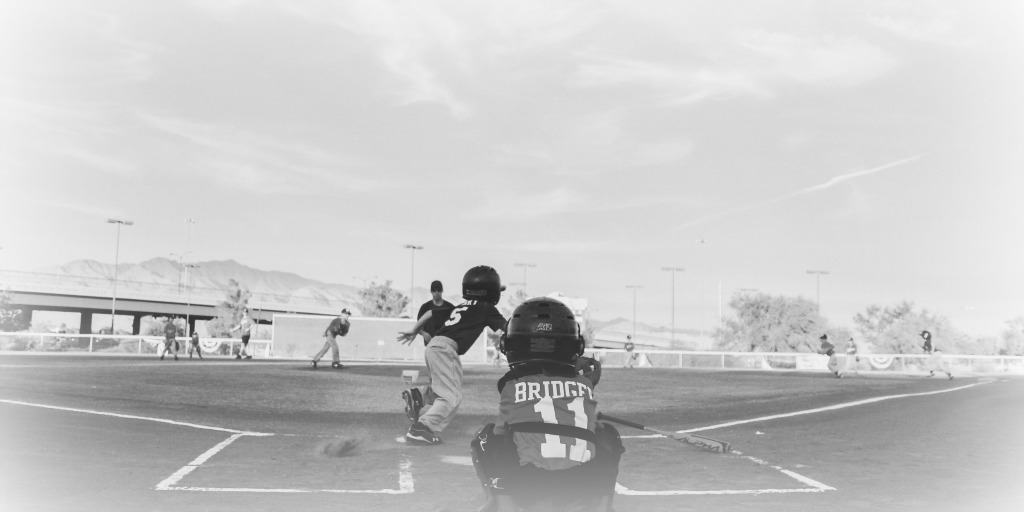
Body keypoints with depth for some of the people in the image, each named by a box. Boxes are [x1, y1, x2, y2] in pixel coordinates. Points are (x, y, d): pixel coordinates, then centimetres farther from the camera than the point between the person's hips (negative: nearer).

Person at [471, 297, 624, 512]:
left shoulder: (512, 384, 8)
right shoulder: (584, 381, 12)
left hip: (527, 490, -2)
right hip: (583, 491, 3)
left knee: (488, 436, 19)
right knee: (608, 436, 29)